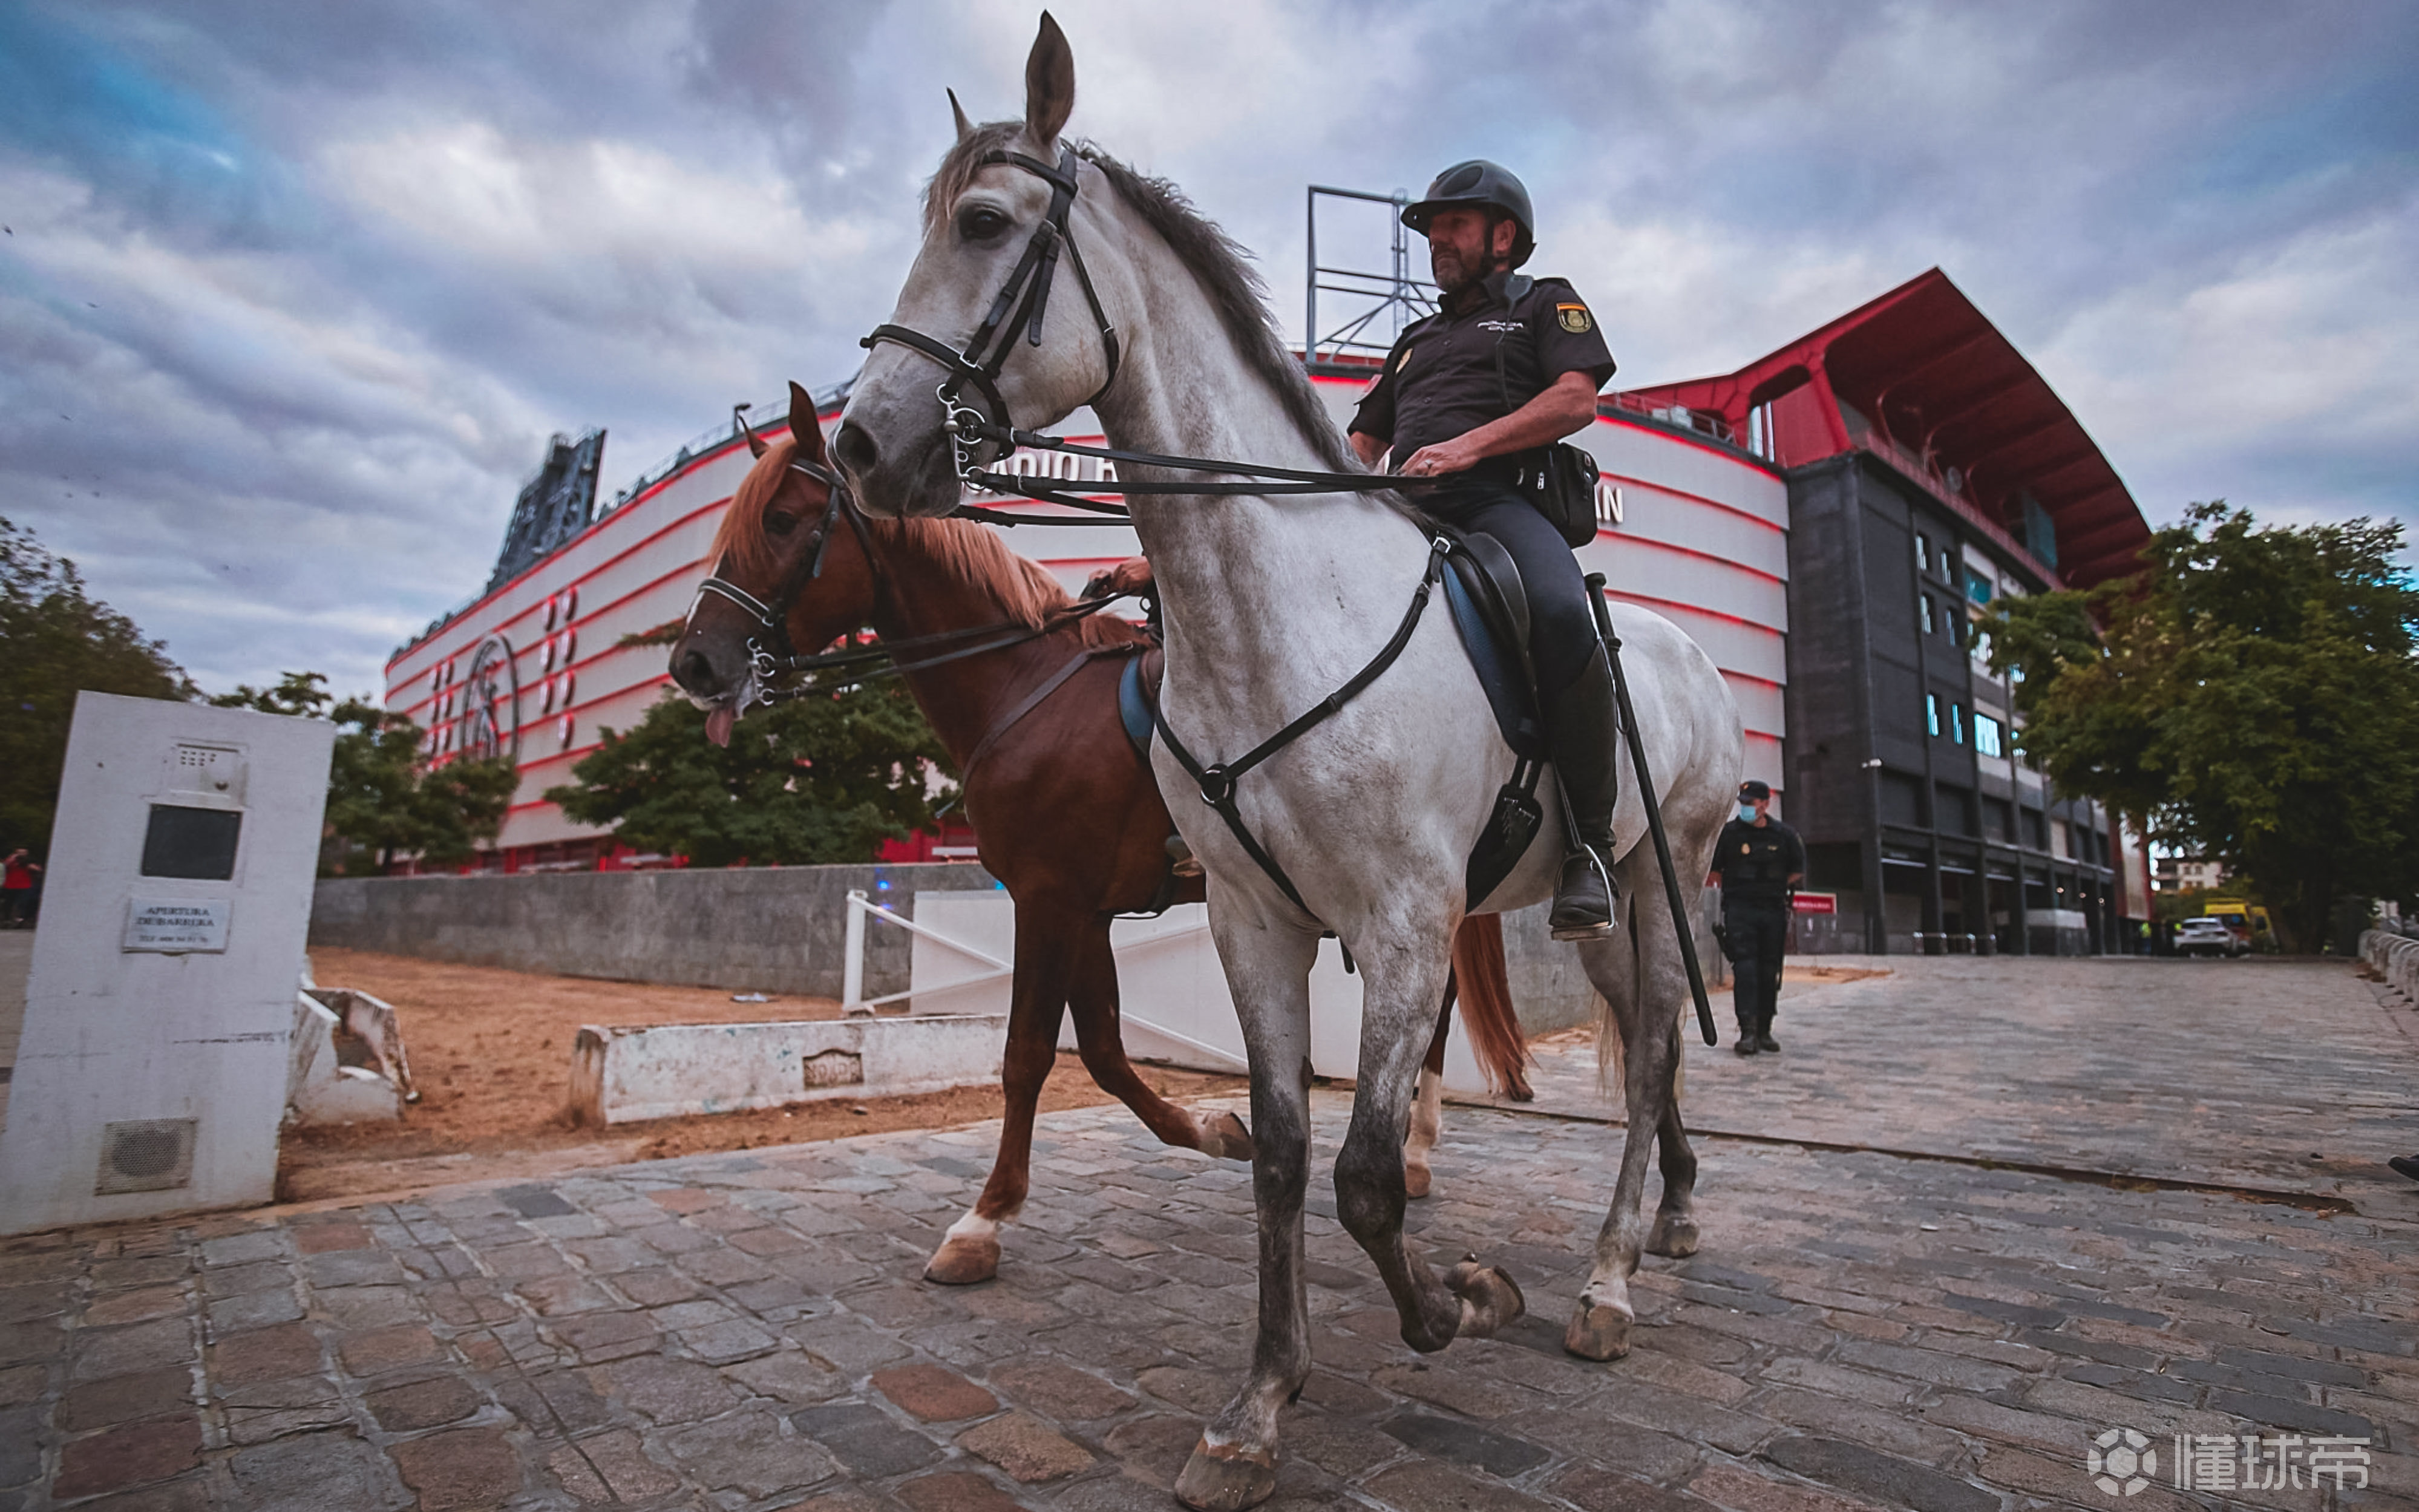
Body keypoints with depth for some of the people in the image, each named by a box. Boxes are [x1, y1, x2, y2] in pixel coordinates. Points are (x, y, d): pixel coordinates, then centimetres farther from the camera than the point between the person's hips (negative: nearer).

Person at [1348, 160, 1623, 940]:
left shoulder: (1546, 304, 21)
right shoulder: (1415, 338, 37)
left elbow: (1577, 400, 2)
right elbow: (1364, 442, 33)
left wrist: (1468, 446, -12)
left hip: (1499, 500, -5)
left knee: (1561, 614, -37)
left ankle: (1589, 846, -25)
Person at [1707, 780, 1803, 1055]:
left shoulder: (1784, 835, 8)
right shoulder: (1729, 833, 2)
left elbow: (1798, 872, 17)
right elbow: (1713, 872, 6)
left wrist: (1777, 889, 7)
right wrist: (1732, 890, -1)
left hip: (1773, 910, 3)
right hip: (1739, 909, -3)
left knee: (1769, 970, 7)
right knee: (1745, 966, -11)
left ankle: (1764, 1031, 17)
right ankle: (1748, 1031, -13)